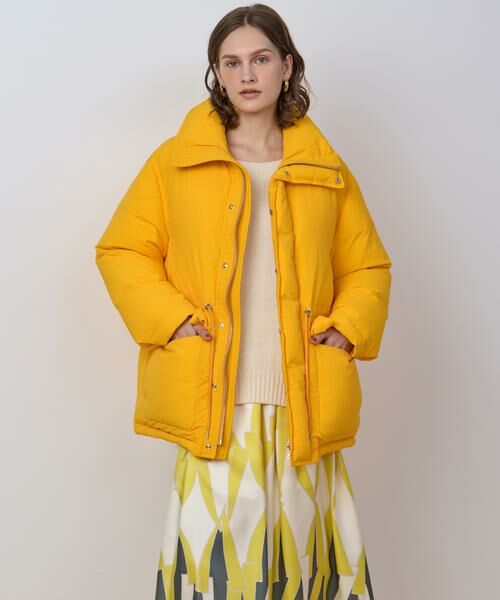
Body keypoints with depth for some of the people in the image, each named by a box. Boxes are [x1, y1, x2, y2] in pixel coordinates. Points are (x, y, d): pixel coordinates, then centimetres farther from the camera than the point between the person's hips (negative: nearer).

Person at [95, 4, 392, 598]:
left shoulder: (327, 170, 12)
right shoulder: (176, 161, 6)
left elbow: (368, 266, 17)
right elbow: (120, 251, 6)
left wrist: (347, 328, -1)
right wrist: (173, 319, -8)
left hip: (304, 407, 2)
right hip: (214, 405, -2)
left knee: (300, 550, 4)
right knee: (219, 552, -5)